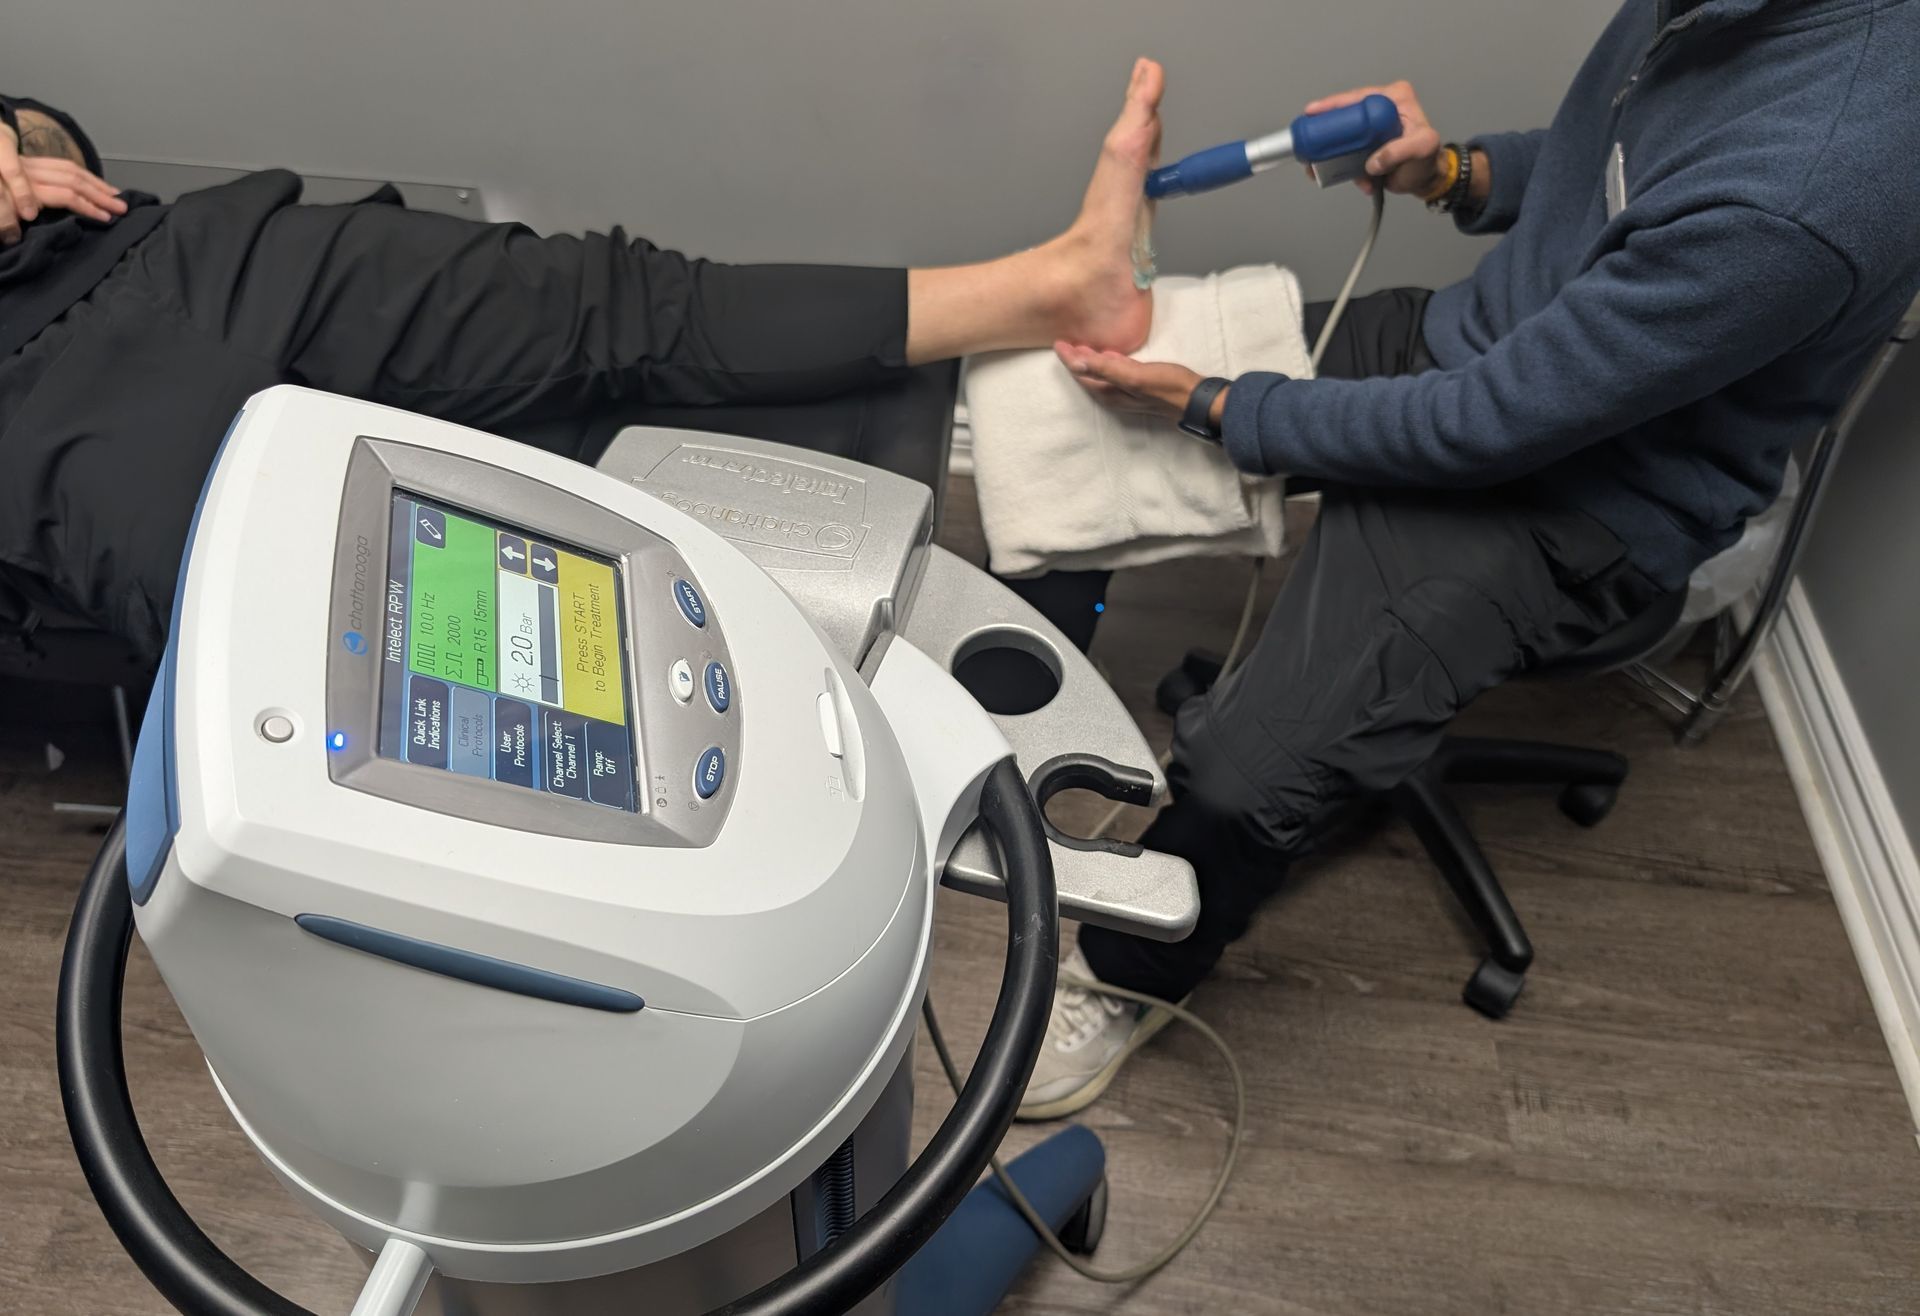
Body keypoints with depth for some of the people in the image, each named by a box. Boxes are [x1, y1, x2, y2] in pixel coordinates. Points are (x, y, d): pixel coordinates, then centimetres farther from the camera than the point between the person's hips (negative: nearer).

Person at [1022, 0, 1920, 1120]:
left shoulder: (1808, 186, -33)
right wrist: (1452, 170, -5)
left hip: (1563, 510, -8)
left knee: (1244, 779, -26)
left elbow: (1487, 428, -27)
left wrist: (1205, 403, -20)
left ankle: (1133, 979, 10)